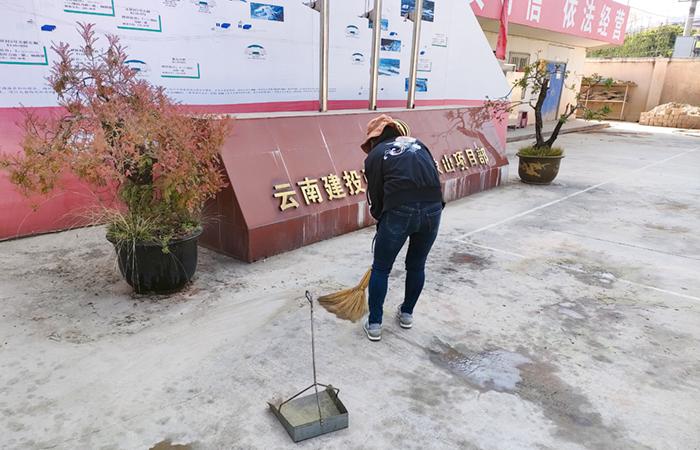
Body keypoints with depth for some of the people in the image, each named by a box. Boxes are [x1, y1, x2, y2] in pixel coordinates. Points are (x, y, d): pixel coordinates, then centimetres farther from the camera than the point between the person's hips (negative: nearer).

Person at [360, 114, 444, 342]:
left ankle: (374, 324, 21)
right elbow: (434, 177, 17)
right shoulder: (418, 144, 24)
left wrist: (382, 223, 26)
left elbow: (376, 197, 12)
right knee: (417, 265, 24)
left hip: (399, 212, -4)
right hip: (432, 210, 4)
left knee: (381, 269, 15)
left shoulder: (375, 155, 13)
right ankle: (407, 314, 40)